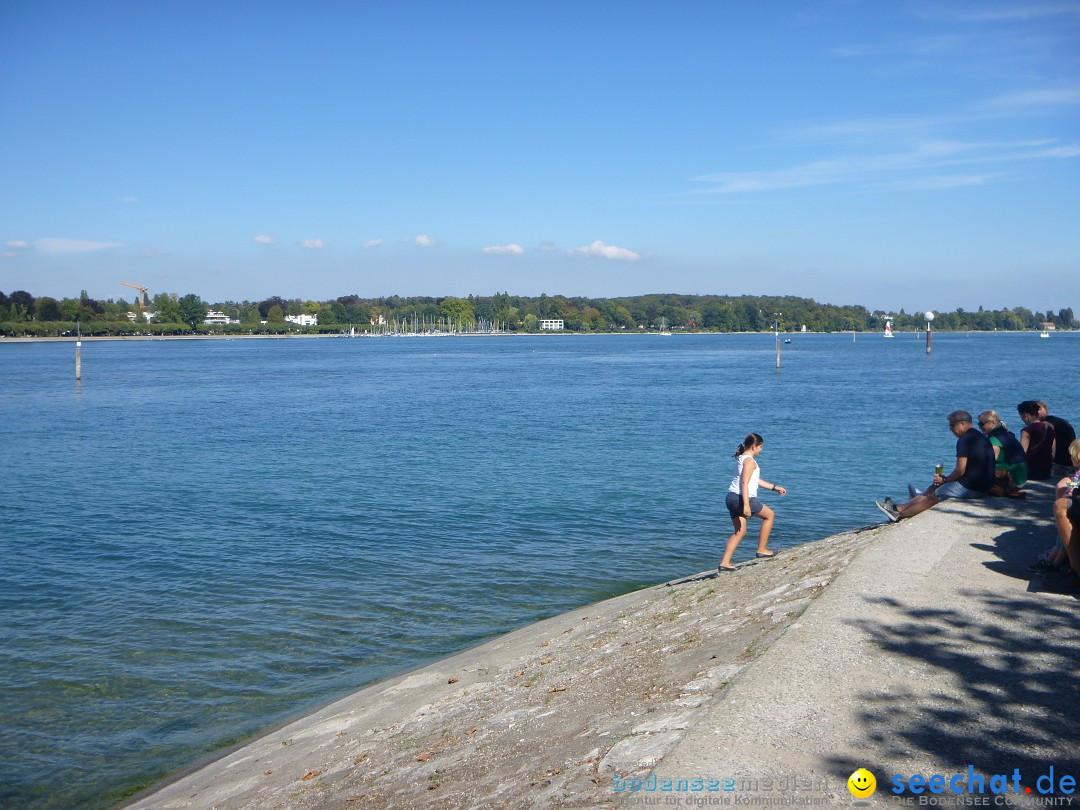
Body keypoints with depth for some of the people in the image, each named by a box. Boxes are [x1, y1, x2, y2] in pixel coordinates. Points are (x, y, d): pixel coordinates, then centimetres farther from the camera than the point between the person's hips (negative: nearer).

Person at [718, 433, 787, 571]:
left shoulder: (743, 459, 20)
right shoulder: (749, 460, -11)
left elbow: (756, 480, 28)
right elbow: (744, 483, -21)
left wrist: (775, 487, 32)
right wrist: (746, 504, -27)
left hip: (731, 498, 9)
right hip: (742, 498, -9)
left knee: (740, 532, 12)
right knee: (769, 515, 13)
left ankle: (725, 563, 4)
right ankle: (761, 550, 18)